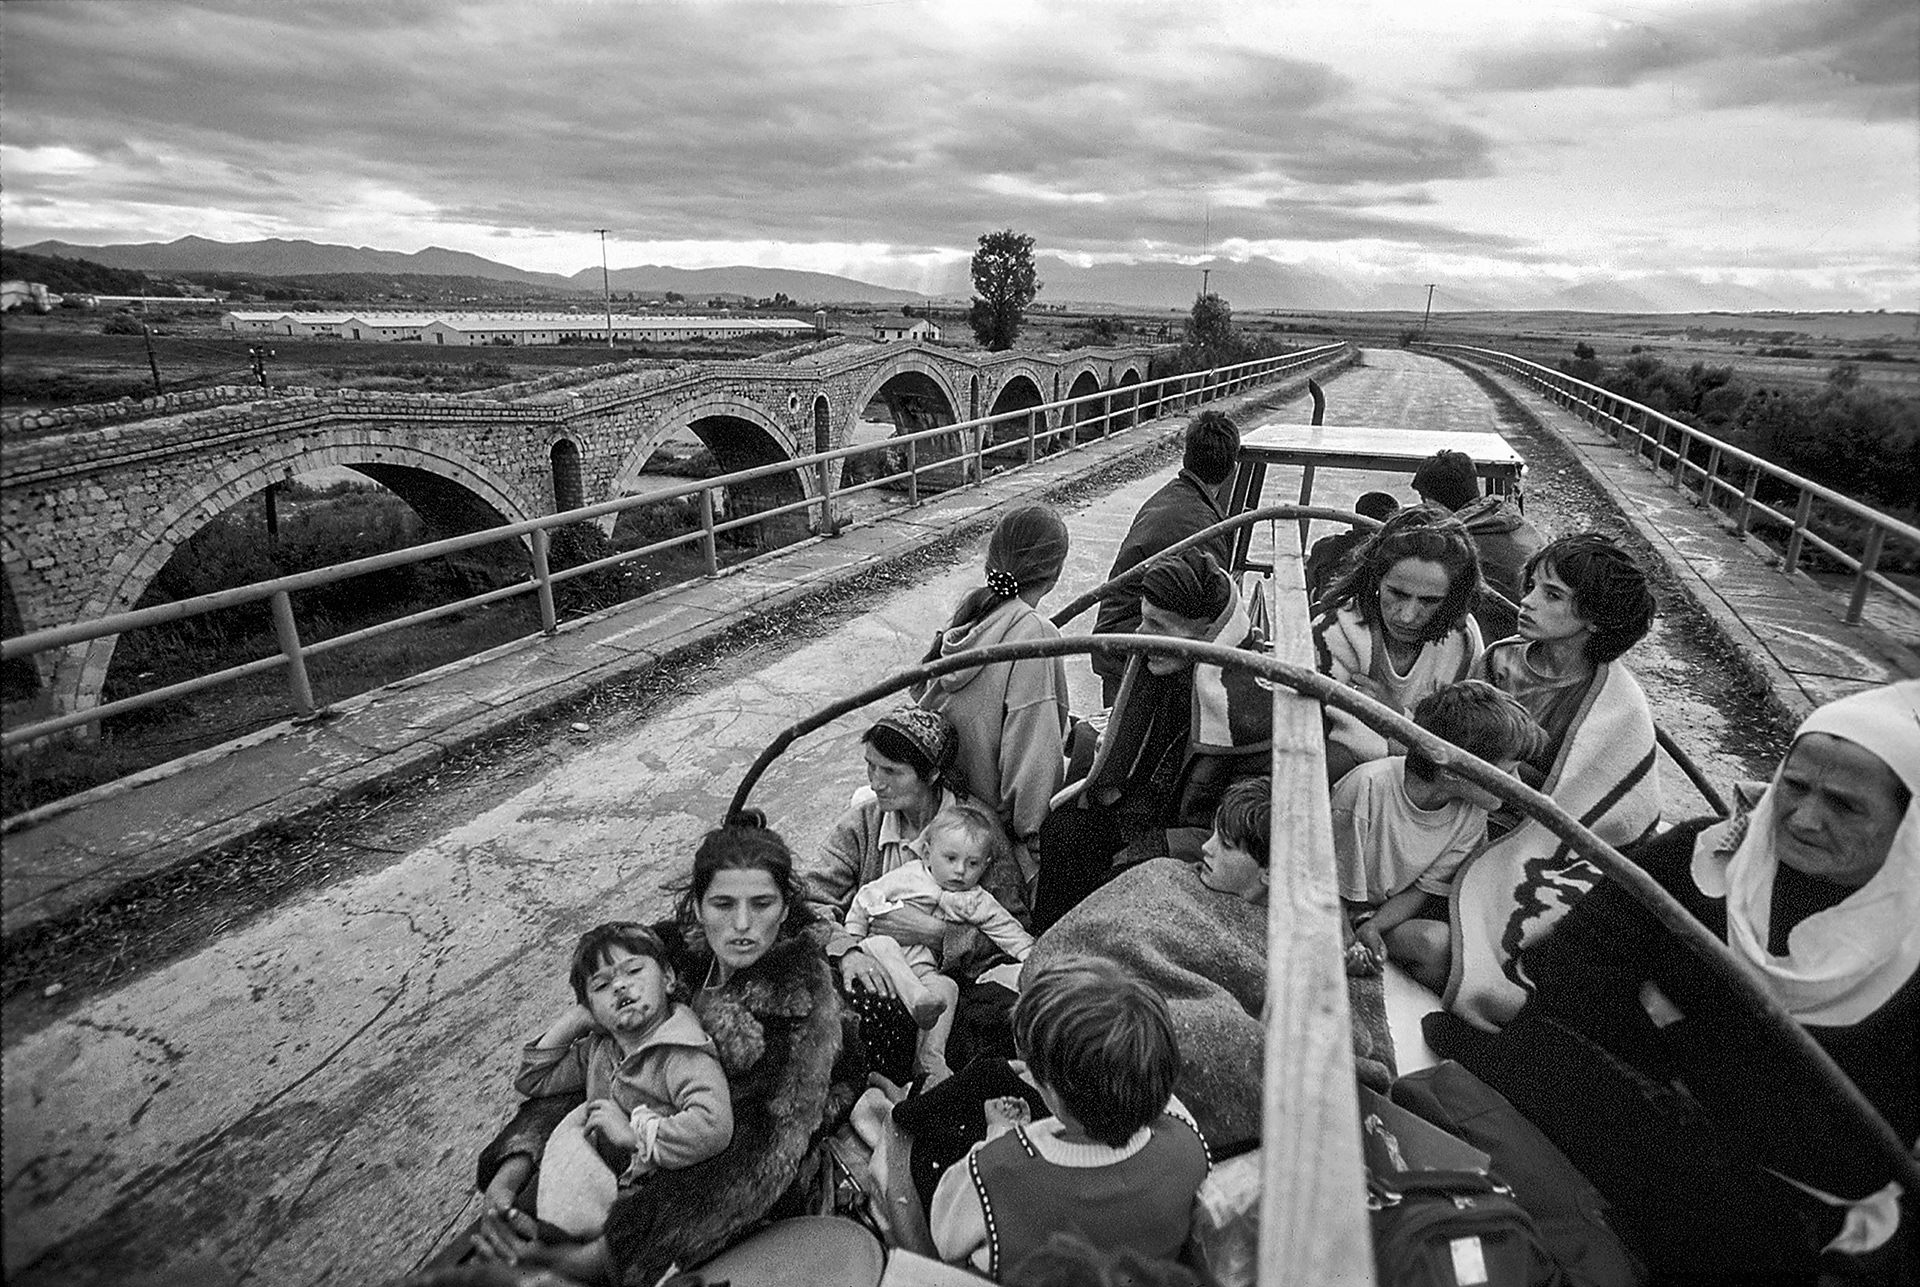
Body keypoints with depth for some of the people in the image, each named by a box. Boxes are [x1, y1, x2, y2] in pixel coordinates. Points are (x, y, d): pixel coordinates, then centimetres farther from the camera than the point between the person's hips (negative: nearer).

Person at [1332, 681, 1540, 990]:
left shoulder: (1471, 813, -14)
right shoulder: (1367, 788, -32)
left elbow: (1424, 888, -8)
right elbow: (1332, 885, -22)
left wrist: (1371, 927, -22)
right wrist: (1348, 942, -32)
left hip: (1396, 905, 6)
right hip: (1343, 907, -6)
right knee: (1438, 944, -27)